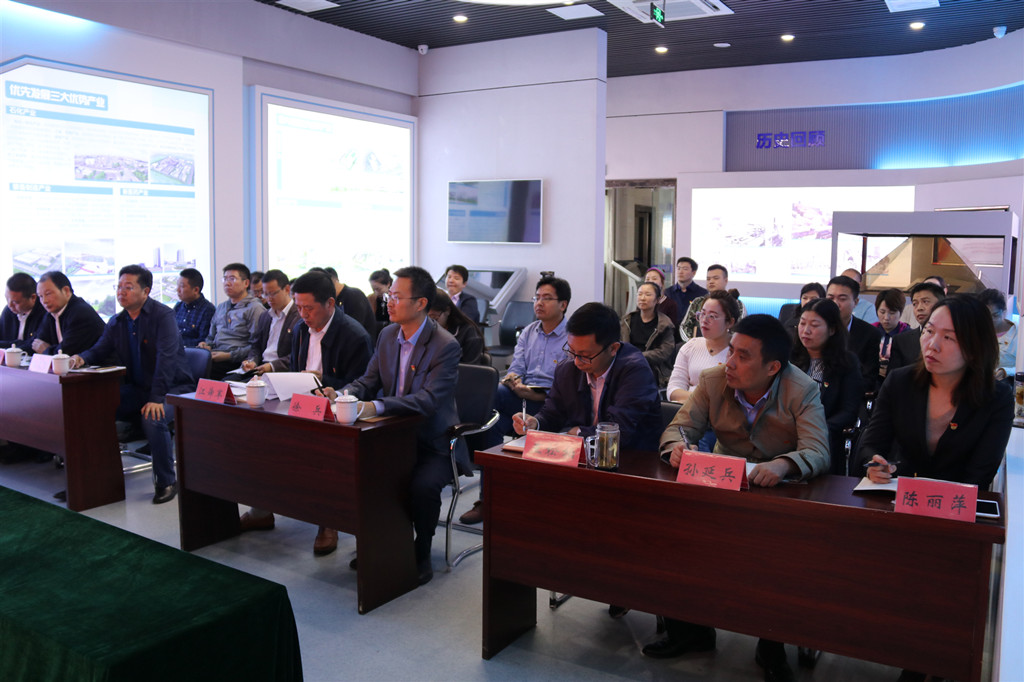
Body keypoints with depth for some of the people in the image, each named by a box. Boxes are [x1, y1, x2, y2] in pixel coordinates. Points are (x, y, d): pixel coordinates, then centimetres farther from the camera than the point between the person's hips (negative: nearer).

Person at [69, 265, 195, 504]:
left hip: (173, 388, -7)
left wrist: (156, 398, -31)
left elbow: (166, 357, -23)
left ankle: (166, 482, -15)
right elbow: (99, 350, 13)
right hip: (137, 388, 7)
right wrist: (81, 358, -14)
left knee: (153, 419, -34)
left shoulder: (162, 315, -13)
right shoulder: (117, 322, 9)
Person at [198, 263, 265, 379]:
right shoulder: (221, 307, 27)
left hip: (236, 361, -6)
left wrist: (229, 356, -13)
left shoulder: (255, 308, 1)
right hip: (214, 356, 7)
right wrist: (206, 345, 9)